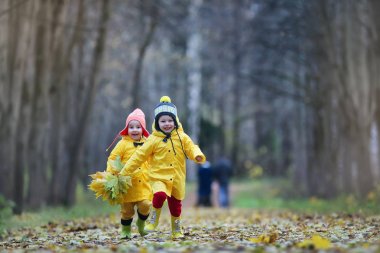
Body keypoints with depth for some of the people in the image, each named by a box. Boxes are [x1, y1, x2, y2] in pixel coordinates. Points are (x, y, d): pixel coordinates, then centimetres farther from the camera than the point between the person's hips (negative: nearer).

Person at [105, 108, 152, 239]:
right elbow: (112, 159, -4)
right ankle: (125, 231, 24)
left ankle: (141, 224, 17)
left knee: (145, 205, -12)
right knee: (126, 209, 4)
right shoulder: (123, 143, -2)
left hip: (143, 183, 2)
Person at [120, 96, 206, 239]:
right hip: (159, 176, -2)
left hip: (177, 178, 2)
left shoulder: (181, 137, 0)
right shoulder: (154, 139, -5)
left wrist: (198, 155, -29)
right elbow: (139, 156, -2)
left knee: (175, 206, 13)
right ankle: (154, 218, -3)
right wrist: (124, 172, -1)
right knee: (160, 195, -31)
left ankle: (176, 230, 36)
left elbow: (191, 148, -4)